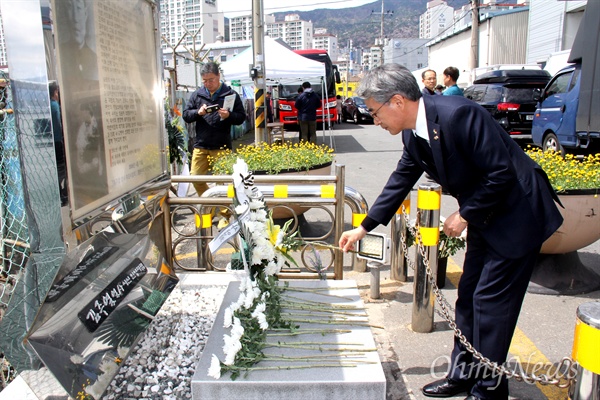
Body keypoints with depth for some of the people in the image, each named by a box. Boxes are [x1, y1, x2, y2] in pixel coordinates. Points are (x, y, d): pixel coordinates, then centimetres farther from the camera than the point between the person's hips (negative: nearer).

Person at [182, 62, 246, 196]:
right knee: (196, 178, 5)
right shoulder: (197, 94, 9)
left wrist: (229, 115, -20)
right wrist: (198, 112, -11)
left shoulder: (230, 94, 1)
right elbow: (186, 116, 9)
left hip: (221, 146, -3)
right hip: (200, 145, 3)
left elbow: (241, 117, 0)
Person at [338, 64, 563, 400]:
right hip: (485, 217, 8)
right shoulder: (413, 134, -2)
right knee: (469, 295, 13)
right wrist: (364, 227, 10)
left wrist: (465, 215, -16)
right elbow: (401, 180, 9)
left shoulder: (458, 114, -28)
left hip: (518, 214, -8)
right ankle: (464, 372, 29)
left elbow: (501, 174, -26)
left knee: (490, 299, -2)